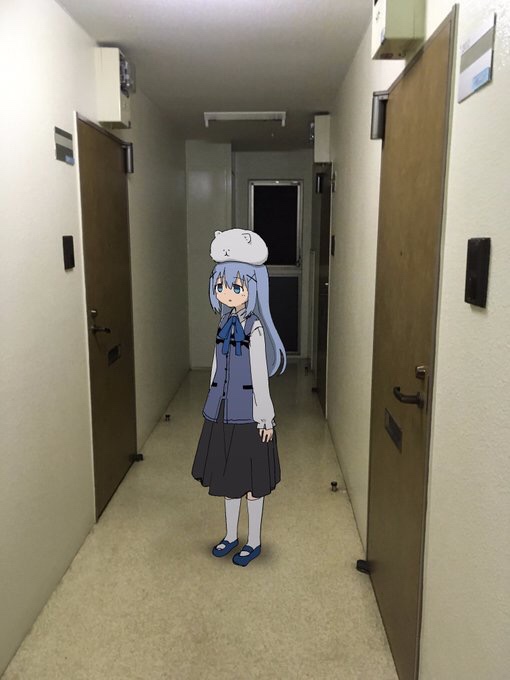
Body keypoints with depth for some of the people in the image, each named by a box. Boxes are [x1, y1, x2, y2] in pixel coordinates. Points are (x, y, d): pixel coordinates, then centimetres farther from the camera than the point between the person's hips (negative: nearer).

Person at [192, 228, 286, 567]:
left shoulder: (255, 328, -14)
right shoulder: (226, 326, 6)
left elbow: (260, 374, -14)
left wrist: (265, 415, -13)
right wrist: (213, 406, 15)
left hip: (248, 411, -7)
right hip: (223, 410, 7)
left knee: (251, 478, 7)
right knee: (229, 475, 18)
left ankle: (254, 541, 24)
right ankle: (231, 535, 34)